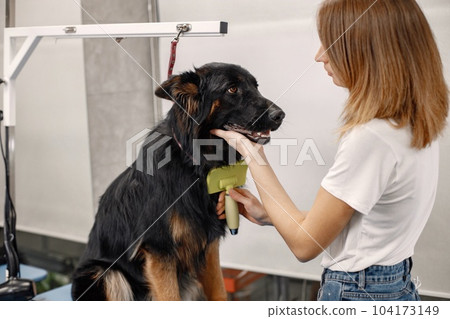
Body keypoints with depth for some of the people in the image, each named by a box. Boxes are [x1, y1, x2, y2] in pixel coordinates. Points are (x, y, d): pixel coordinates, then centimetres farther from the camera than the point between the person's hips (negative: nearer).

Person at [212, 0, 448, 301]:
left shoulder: (371, 137, -26)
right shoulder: (416, 124, 1)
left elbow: (305, 244, -16)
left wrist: (254, 156, -11)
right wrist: (267, 214, 4)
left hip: (357, 293, -8)